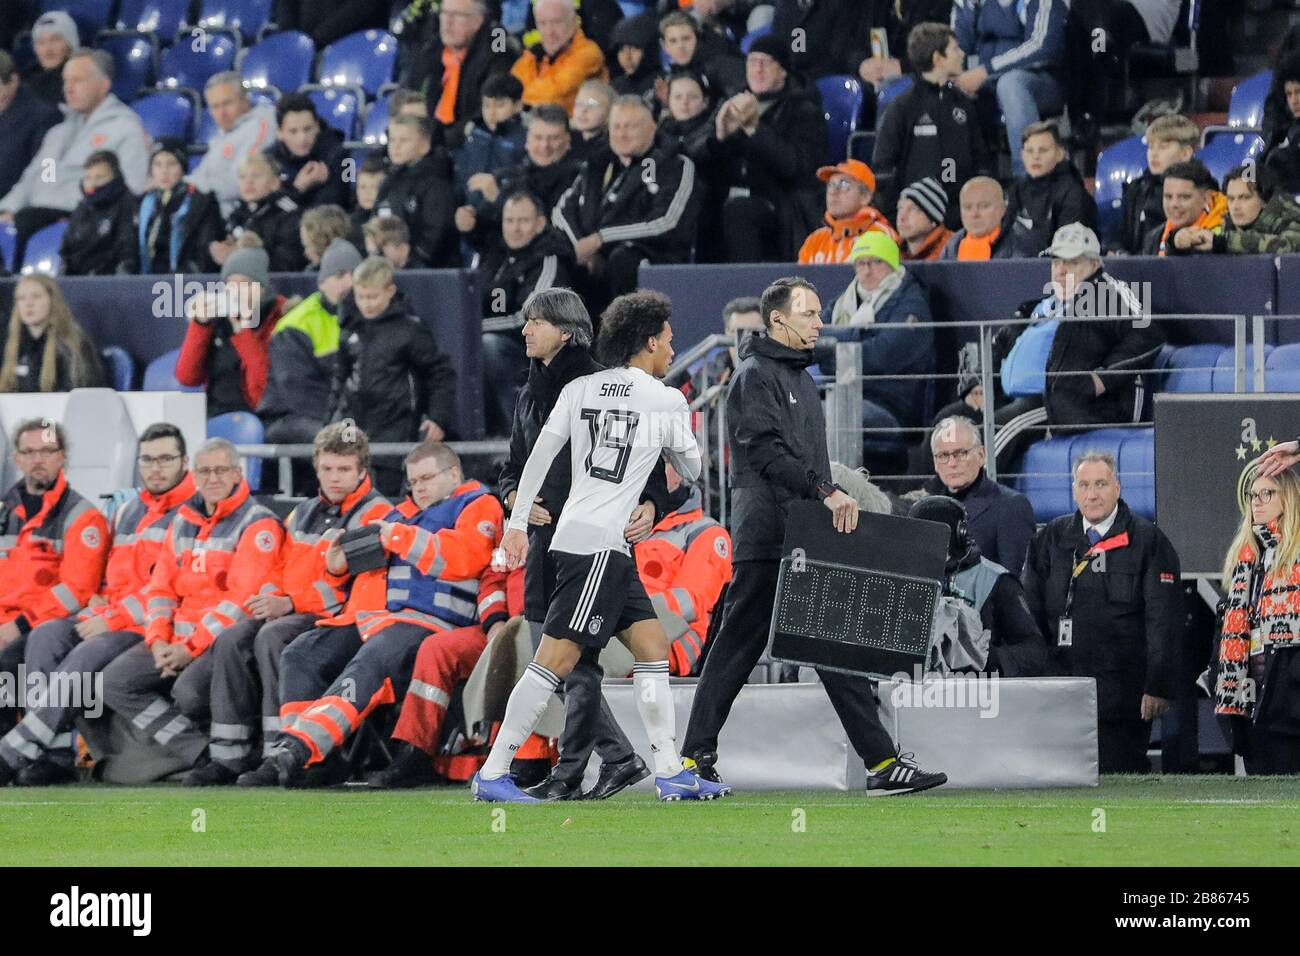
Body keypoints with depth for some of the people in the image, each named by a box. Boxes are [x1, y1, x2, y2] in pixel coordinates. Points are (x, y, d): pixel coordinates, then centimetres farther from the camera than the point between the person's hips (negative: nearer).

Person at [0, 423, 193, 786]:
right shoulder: (126, 512, 23)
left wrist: (114, 620, -16)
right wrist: (97, 612, 6)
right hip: (109, 618, 8)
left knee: (88, 655, -30)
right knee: (46, 636, -17)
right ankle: (55, 754, -26)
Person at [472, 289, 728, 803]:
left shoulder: (579, 389, 12)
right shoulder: (667, 400, -2)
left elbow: (539, 456, 6)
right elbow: (691, 469, 12)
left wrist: (517, 524, 8)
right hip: (599, 543, -8)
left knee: (652, 647, 12)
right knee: (555, 659, -10)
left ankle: (670, 773, 12)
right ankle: (493, 774, -13)